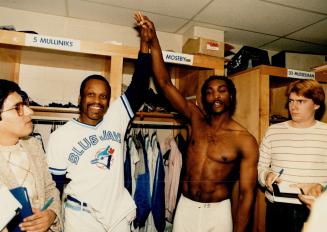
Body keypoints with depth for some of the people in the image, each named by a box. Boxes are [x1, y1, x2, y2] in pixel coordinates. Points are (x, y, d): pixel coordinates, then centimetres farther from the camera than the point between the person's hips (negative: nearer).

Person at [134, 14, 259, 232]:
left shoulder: (245, 141, -13)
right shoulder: (196, 118, -5)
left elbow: (247, 193, -9)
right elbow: (165, 83, -8)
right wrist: (153, 40, -12)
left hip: (218, 212, -2)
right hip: (185, 207, 3)